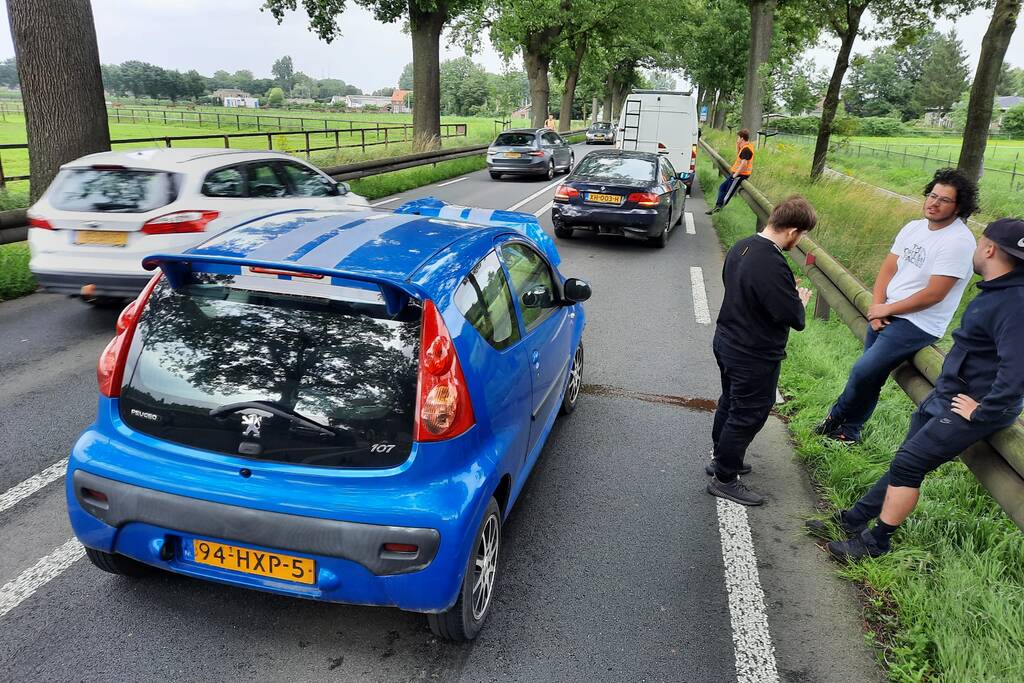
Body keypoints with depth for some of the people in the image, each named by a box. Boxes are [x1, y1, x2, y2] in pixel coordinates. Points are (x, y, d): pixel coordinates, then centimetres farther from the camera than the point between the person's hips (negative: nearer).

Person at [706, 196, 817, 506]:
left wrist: (789, 294, 6)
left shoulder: (741, 247, -1)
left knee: (730, 403, 25)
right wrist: (800, 300, -3)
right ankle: (724, 479, 21)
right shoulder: (773, 266, -30)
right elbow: (795, 318, -25)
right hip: (754, 357, -9)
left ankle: (720, 458, 43)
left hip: (726, 342, 9)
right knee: (748, 416, 8)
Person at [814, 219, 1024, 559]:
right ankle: (853, 519, 23)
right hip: (946, 394, 9)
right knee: (906, 462, 13)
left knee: (908, 463, -8)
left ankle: (876, 542, 6)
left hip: (974, 406, -9)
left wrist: (981, 412, -22)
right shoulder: (997, 289, 8)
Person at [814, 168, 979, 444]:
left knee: (864, 371, -13)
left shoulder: (958, 242, -16)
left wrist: (887, 309, -11)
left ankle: (838, 416, 12)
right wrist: (876, 307, -6)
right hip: (886, 314, 7)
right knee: (871, 375, 10)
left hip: (919, 324, -7)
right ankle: (849, 431, 23)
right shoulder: (914, 227, 7)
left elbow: (933, 294, -19)